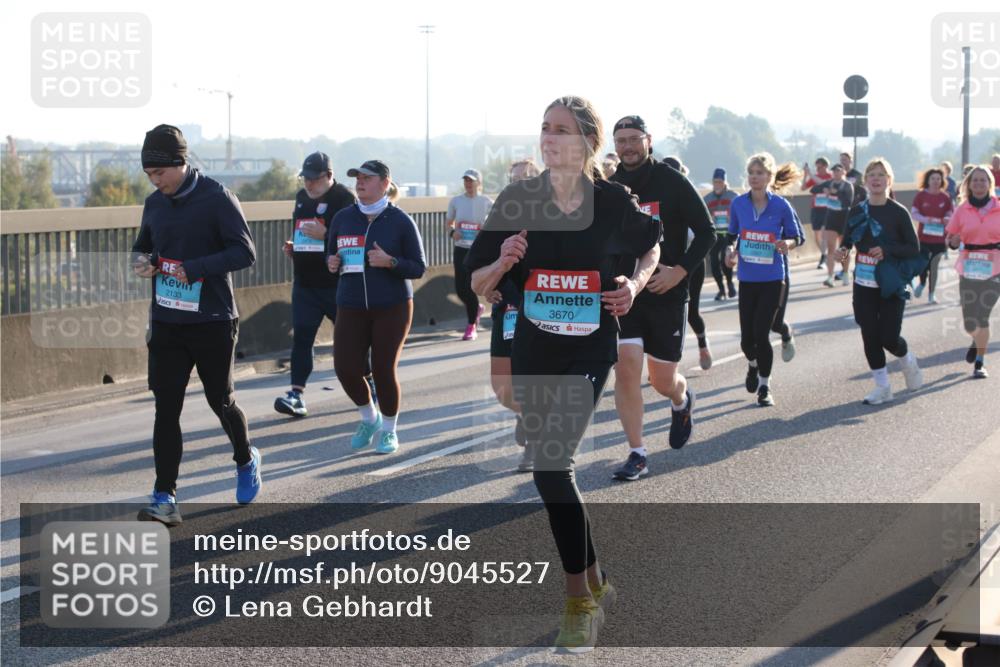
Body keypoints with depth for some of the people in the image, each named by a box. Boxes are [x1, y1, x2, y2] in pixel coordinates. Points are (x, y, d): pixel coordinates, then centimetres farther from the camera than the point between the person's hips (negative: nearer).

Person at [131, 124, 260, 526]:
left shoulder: (217, 199, -12)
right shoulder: (154, 204, 5)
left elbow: (245, 253, -15)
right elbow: (143, 245, 20)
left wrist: (194, 267, -25)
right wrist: (141, 261, -5)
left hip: (213, 323, -4)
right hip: (167, 324, 4)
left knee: (220, 400, 11)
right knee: (166, 409, -2)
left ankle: (246, 461, 40)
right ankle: (164, 499, -2)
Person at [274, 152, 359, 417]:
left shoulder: (344, 198, -11)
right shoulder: (302, 197, 13)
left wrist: (325, 235, -27)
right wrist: (292, 247, 9)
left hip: (336, 284, -6)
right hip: (305, 283, 6)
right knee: (301, 337, -3)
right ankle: (297, 393, -6)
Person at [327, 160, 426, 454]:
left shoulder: (400, 221, -7)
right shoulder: (343, 218, 3)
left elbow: (419, 267, -5)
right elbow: (332, 255, 16)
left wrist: (390, 262, -21)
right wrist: (331, 263, -7)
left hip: (392, 307, -3)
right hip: (351, 307, 3)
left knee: (383, 369, -1)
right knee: (345, 369, -6)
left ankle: (389, 430, 23)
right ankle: (369, 418, 24)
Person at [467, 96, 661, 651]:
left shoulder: (612, 201, -8)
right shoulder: (517, 201, -5)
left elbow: (650, 248, 14)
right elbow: (478, 285, 0)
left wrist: (635, 283, -5)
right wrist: (502, 263, -20)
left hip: (591, 350, -3)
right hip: (533, 350, 4)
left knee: (552, 466, -18)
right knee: (552, 468, 12)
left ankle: (579, 599, -5)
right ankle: (595, 582, 32)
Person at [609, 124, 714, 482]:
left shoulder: (673, 181, -6)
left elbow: (707, 232, -5)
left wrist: (680, 271, -15)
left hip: (667, 293, -2)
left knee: (663, 381, 5)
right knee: (626, 367, -13)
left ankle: (682, 401, 44)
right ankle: (636, 455, -4)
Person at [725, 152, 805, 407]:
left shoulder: (781, 206, -9)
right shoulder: (738, 204, -2)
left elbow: (798, 237, 1)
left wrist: (787, 243, -20)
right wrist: (731, 250, -8)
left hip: (773, 279, -3)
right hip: (747, 278, 3)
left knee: (761, 334, -7)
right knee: (747, 339, 4)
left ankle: (764, 387, 13)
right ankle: (754, 366, 40)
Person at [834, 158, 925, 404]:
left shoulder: (898, 212, -7)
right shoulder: (857, 211, 4)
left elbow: (914, 249, -6)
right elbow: (849, 240, 15)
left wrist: (887, 251, -20)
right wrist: (842, 249, -8)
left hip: (891, 286, -4)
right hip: (864, 284, 4)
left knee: (888, 338, -5)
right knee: (870, 337, 3)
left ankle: (908, 359, 29)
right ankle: (882, 387, 17)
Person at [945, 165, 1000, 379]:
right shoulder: (963, 210, 3)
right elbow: (950, 240, 5)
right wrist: (955, 241, -16)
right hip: (968, 271, 1)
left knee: (982, 318, -11)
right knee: (970, 323, 3)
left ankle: (980, 363, 3)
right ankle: (977, 340, 40)